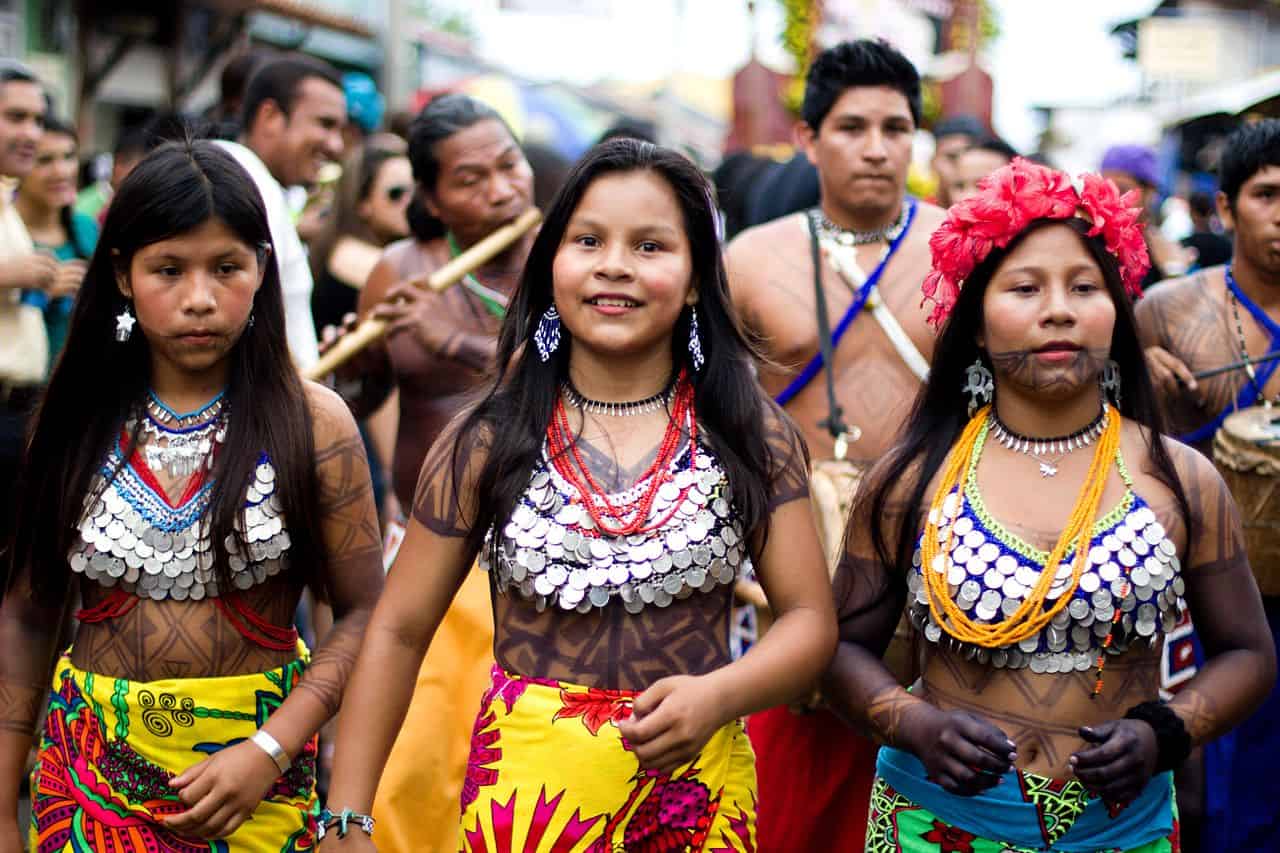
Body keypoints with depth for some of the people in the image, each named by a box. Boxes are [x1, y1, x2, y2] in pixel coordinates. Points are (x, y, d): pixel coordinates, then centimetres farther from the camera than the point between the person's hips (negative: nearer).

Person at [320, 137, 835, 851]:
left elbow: (810, 617, -2)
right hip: (525, 791, -1)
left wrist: (716, 696, -21)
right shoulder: (489, 438, -3)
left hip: (698, 791, 1)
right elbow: (400, 631, 0)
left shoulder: (752, 434, -2)